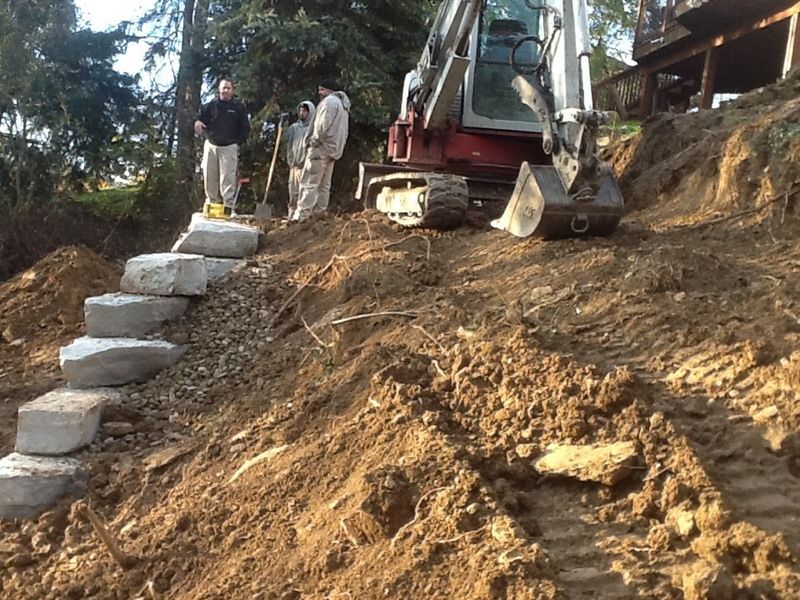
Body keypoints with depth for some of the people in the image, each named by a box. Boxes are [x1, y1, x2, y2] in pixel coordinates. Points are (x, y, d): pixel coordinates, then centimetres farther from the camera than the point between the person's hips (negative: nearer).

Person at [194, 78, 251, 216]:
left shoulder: (239, 107, 3)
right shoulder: (211, 105, 6)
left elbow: (245, 128, 5)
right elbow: (200, 117, 8)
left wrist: (237, 142, -3)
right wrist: (197, 122, -16)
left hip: (229, 147, -3)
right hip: (211, 145, 3)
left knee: (228, 177, -9)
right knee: (209, 176, 3)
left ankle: (228, 206, -11)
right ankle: (212, 202, 14)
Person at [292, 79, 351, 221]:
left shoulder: (329, 101, -8)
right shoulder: (343, 104, 23)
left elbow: (323, 126, -20)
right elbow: (343, 131, 21)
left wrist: (314, 140, -10)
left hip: (321, 148, -10)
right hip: (333, 150, 10)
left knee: (309, 183, -12)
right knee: (323, 185, 11)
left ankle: (301, 215, -16)